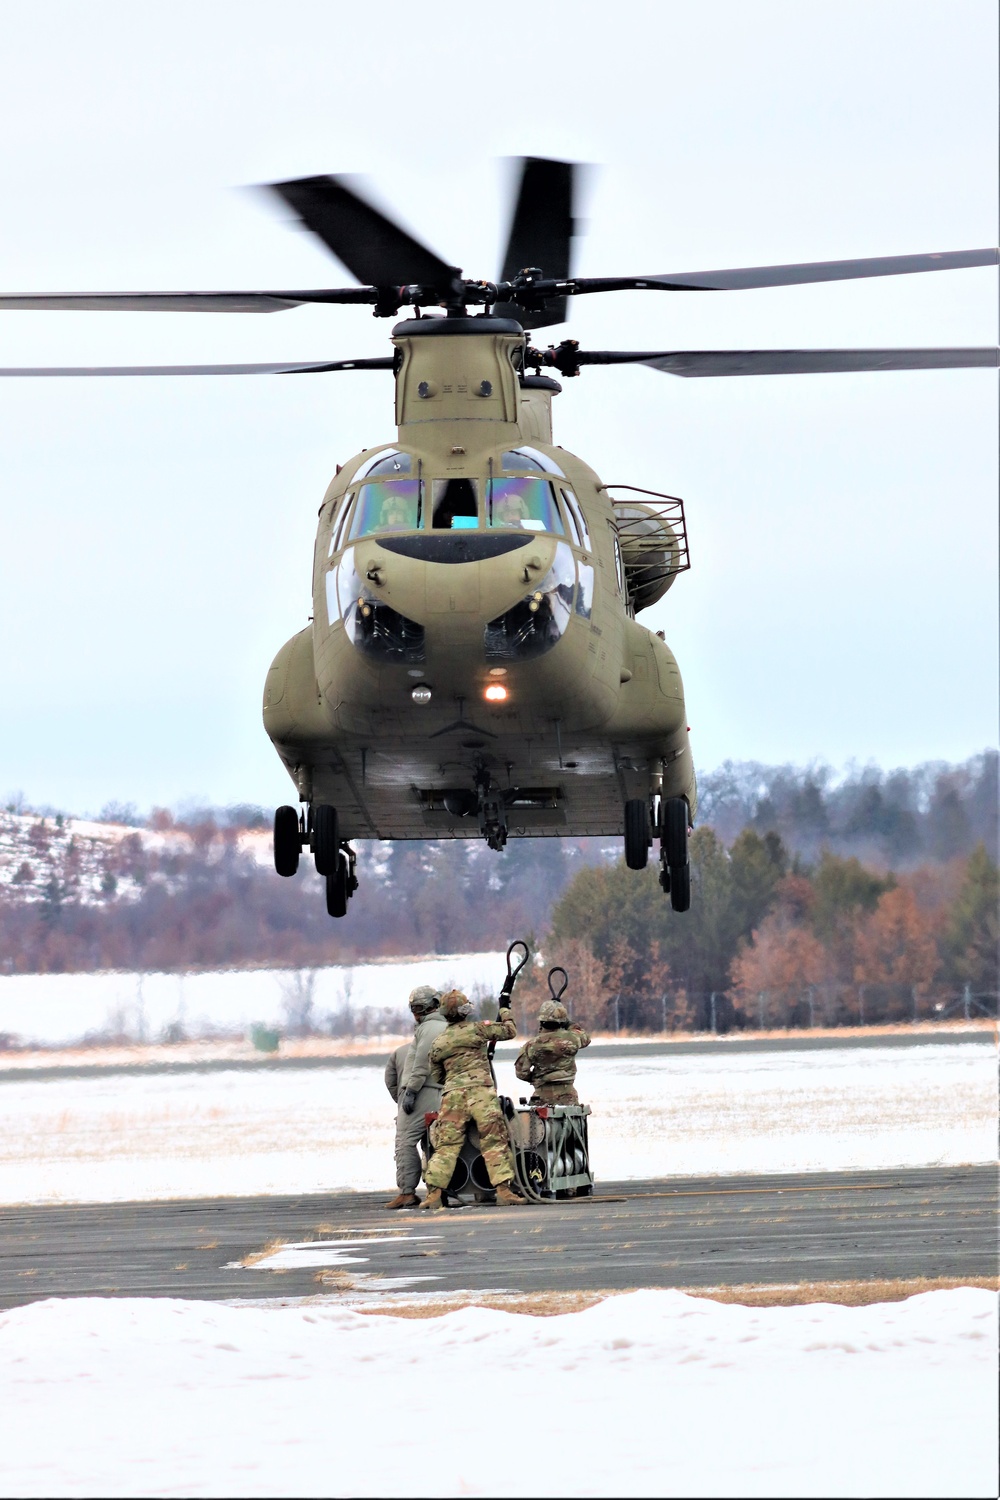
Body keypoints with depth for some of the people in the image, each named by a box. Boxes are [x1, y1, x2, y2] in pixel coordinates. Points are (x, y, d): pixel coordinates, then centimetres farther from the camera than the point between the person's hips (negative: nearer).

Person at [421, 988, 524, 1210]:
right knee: (494, 1142, 0)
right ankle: (503, 1189, -8)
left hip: (452, 1095, 3)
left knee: (446, 1145, 3)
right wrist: (504, 1009, 30)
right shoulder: (477, 1029, 2)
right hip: (480, 1091, -3)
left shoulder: (438, 1044, 12)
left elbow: (437, 1077, 21)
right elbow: (509, 1031, 12)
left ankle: (434, 1193, -4)